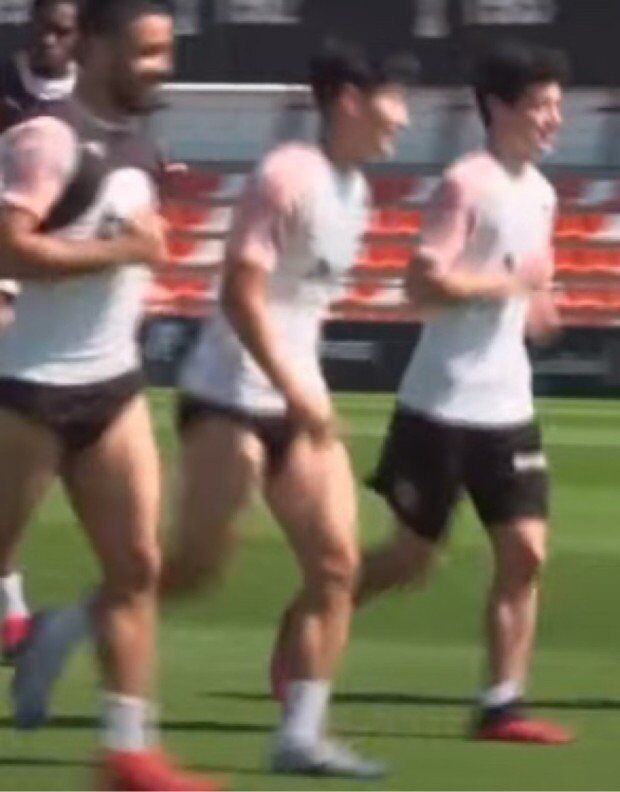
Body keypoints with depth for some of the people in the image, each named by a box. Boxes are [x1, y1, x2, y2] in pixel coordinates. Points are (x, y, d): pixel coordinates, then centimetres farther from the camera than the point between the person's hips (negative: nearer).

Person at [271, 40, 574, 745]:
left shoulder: (539, 192, 10)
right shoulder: (466, 185, -15)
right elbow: (423, 283, -24)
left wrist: (533, 308, 4)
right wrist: (512, 282, -20)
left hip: (507, 405, 7)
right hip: (442, 404, -7)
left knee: (524, 552, -4)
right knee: (410, 561, 3)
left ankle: (502, 704, -1)